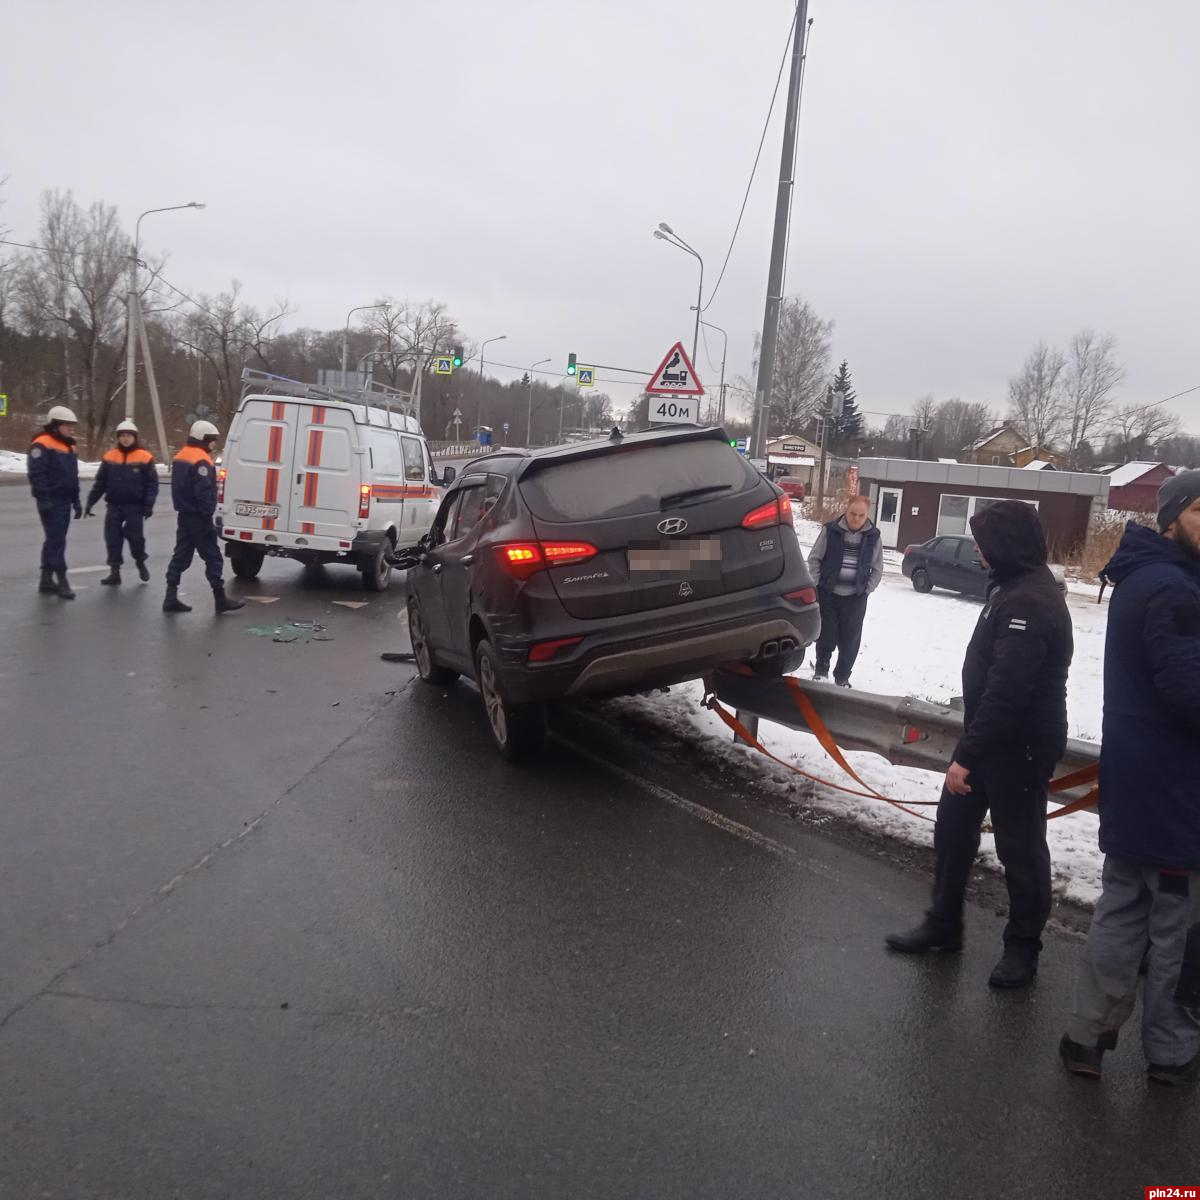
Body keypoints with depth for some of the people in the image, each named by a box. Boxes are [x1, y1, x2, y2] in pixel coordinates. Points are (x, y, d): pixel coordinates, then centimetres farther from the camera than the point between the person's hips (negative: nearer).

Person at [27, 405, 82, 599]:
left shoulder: (69, 446, 16)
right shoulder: (42, 444, -11)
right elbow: (37, 474, -18)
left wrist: (76, 501, 18)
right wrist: (43, 500, -22)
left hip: (65, 501, 9)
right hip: (51, 501, -9)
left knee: (55, 540, 12)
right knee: (56, 540, -8)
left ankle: (46, 579, 19)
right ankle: (61, 581, -6)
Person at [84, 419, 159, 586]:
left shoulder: (145, 458, -4)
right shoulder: (109, 457, 6)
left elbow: (152, 483, -3)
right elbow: (100, 482, 10)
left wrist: (149, 504, -11)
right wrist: (90, 501, 5)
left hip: (135, 506, -3)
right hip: (114, 505, 3)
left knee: (135, 536, -2)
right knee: (112, 538, 1)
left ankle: (140, 563, 24)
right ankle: (114, 571, 8)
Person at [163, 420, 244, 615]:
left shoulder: (180, 457, 15)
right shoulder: (202, 461, -16)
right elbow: (204, 493, -22)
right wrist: (207, 517, -19)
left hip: (184, 516, 10)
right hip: (198, 518, -10)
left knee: (181, 556, 10)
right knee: (212, 558, -3)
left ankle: (171, 598, 10)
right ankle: (221, 600, 1)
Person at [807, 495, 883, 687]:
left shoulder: (873, 536, 0)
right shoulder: (831, 531, -5)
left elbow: (877, 569, 7)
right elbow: (814, 558, 1)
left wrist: (867, 590, -1)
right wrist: (818, 584, -4)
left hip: (855, 597, 1)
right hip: (828, 593, -1)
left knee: (850, 639, 5)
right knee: (826, 635, 1)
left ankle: (842, 677, 21)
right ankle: (821, 668, 27)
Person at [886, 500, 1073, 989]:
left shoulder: (1029, 603, -24)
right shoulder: (1018, 587, 10)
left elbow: (1006, 691, -29)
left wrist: (967, 756, -27)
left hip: (1019, 747, -10)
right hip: (991, 734, 10)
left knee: (1019, 845, 6)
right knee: (953, 829, 16)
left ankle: (1023, 945, 24)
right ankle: (943, 924, 30)